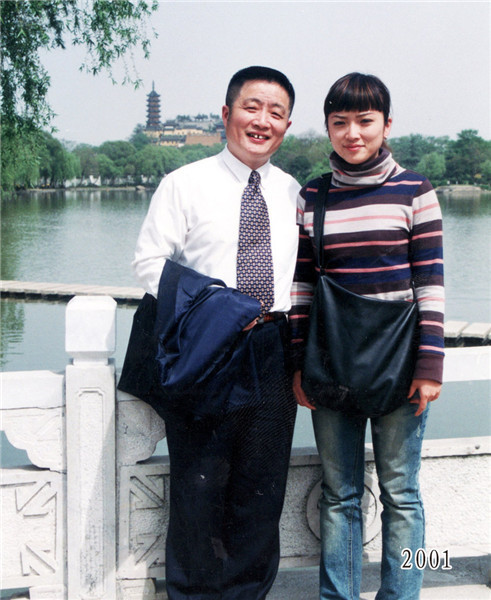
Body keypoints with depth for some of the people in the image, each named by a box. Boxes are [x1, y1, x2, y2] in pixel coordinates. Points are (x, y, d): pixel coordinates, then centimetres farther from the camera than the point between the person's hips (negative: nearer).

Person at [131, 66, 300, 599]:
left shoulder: (292, 193, 10)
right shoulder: (184, 184, -1)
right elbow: (149, 261, -5)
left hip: (272, 351, 4)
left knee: (262, 487, 11)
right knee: (199, 484, 2)